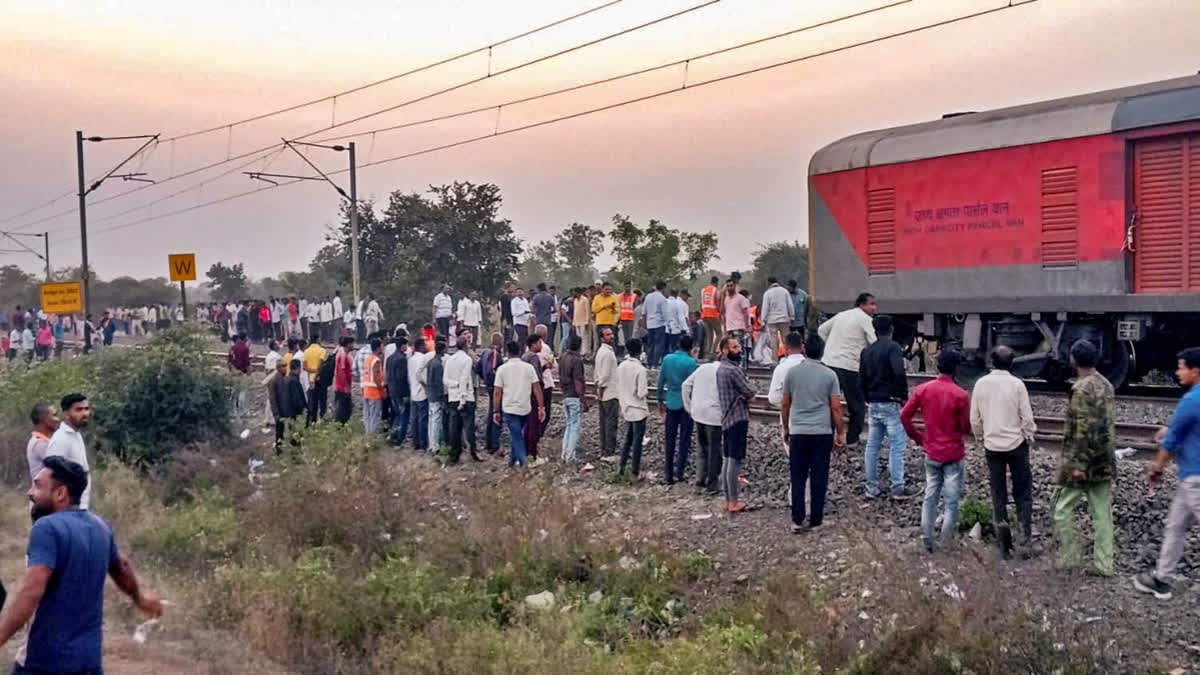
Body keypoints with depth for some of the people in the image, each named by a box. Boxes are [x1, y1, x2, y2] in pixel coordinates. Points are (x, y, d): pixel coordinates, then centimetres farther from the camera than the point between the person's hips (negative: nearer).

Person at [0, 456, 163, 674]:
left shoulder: (47, 528, -16)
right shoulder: (99, 526, 9)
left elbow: (31, 592, -27)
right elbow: (121, 567, 26)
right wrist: (139, 597, 43)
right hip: (90, 656, 7)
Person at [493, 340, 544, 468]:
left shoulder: (502, 369, -6)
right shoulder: (528, 367, -3)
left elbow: (497, 392, -6)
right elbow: (537, 389, -5)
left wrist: (496, 411, 0)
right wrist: (541, 407, -1)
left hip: (509, 409, -2)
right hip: (525, 409, 2)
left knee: (516, 437, 1)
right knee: (517, 435, 22)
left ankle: (524, 463, -6)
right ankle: (513, 458, 30)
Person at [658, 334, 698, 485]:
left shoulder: (667, 359, 0)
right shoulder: (691, 362, -13)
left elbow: (661, 382, 5)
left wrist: (660, 401, 16)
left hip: (671, 403, 4)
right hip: (686, 404, -4)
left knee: (670, 439, 9)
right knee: (684, 438, 5)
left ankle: (669, 474, 12)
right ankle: (679, 470, 1)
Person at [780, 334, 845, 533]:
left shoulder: (793, 371, 0)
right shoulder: (829, 375, -3)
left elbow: (784, 404, 5)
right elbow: (836, 408, -3)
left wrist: (786, 428, 17)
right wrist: (840, 433, 5)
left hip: (798, 432, 1)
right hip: (822, 432, -1)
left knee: (798, 477, 6)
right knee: (819, 477, 7)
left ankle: (797, 520, 3)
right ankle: (815, 519, 11)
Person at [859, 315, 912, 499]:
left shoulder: (866, 351, 11)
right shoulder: (893, 347, -10)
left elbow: (862, 379, 13)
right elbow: (899, 373, -23)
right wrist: (904, 396, -12)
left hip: (873, 405, 7)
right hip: (890, 403, -7)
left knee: (872, 446, 11)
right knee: (897, 445, -3)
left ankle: (872, 487, 16)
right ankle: (898, 488, -3)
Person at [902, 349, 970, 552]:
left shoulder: (923, 389, -4)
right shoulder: (960, 394, -16)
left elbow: (904, 416, -2)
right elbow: (966, 428, -12)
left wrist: (917, 437, 10)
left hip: (931, 453, 4)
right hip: (953, 454, -4)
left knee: (930, 497, 14)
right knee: (951, 501, 7)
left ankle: (926, 541, 16)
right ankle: (945, 543, 12)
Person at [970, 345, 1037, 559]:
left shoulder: (981, 384, -5)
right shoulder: (1017, 384, -12)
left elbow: (975, 418, 1)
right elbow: (1027, 417, -8)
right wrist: (1029, 436, 9)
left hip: (992, 446, 2)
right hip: (1016, 444, -2)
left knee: (998, 493, 11)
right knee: (1023, 493, 9)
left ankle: (1004, 544, 11)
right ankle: (1025, 539, 1)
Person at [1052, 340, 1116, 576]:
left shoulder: (1082, 389, -18)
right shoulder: (1106, 384, 9)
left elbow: (1083, 430, -22)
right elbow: (1108, 423, 16)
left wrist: (1077, 465, -20)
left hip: (1083, 461, -8)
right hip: (1105, 461, 8)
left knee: (1063, 508, 4)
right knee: (1102, 512, 10)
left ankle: (1068, 559, 7)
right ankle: (1104, 565, 13)